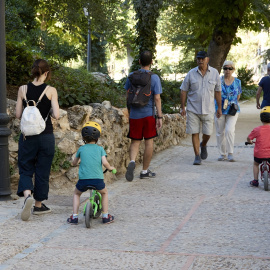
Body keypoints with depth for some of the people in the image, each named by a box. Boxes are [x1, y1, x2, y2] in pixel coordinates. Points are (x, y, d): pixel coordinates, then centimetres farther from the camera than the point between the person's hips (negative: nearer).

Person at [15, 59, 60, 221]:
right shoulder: (51, 91, -9)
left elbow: (18, 115, 0)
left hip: (27, 135, 1)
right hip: (46, 135, -1)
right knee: (42, 171, 12)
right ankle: (39, 205, 21)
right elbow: (56, 115, -13)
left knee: (25, 169, 10)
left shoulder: (23, 89, -3)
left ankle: (27, 195, -17)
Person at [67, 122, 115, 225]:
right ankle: (105, 216, 26)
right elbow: (104, 163, -4)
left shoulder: (81, 149, 12)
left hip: (83, 179, 1)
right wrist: (110, 168, 17)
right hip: (98, 179, -1)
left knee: (76, 193, 30)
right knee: (104, 193, 30)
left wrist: (75, 162, 46)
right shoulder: (100, 149, 9)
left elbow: (74, 163, 23)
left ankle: (74, 216, 20)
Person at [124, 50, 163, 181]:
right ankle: (145, 171, 13)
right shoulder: (154, 78, -8)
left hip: (134, 115, 2)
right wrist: (159, 116, -9)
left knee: (135, 141, 10)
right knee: (149, 142, 8)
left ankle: (132, 161, -18)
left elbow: (128, 95, 9)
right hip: (148, 114, -2)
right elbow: (157, 98, -12)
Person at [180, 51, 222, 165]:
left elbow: (217, 91, 8)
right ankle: (197, 156, 6)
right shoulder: (191, 73, -2)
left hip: (208, 109, 1)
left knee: (207, 133, 2)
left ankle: (203, 145, 35)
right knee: (195, 133, -2)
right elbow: (184, 91, 4)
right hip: (193, 109, 0)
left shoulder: (214, 73, 1)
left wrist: (219, 108, 8)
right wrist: (182, 107, 0)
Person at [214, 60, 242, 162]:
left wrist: (231, 103, 9)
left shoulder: (237, 81, 4)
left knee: (229, 130, -16)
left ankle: (230, 153, -8)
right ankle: (223, 154, 16)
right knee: (220, 132, 4)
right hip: (220, 110, 1)